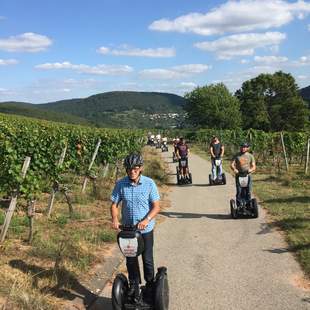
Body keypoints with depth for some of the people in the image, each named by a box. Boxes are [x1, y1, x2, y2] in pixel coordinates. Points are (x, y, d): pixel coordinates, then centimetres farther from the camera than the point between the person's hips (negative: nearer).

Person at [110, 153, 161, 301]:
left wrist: (146, 220, -27)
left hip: (146, 229, -2)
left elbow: (156, 207, -11)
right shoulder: (120, 184, -8)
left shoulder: (149, 183, -13)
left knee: (147, 259, 10)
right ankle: (133, 285, 34)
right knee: (130, 259, 15)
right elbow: (114, 204, -2)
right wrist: (115, 218, -22)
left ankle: (150, 285, 31)